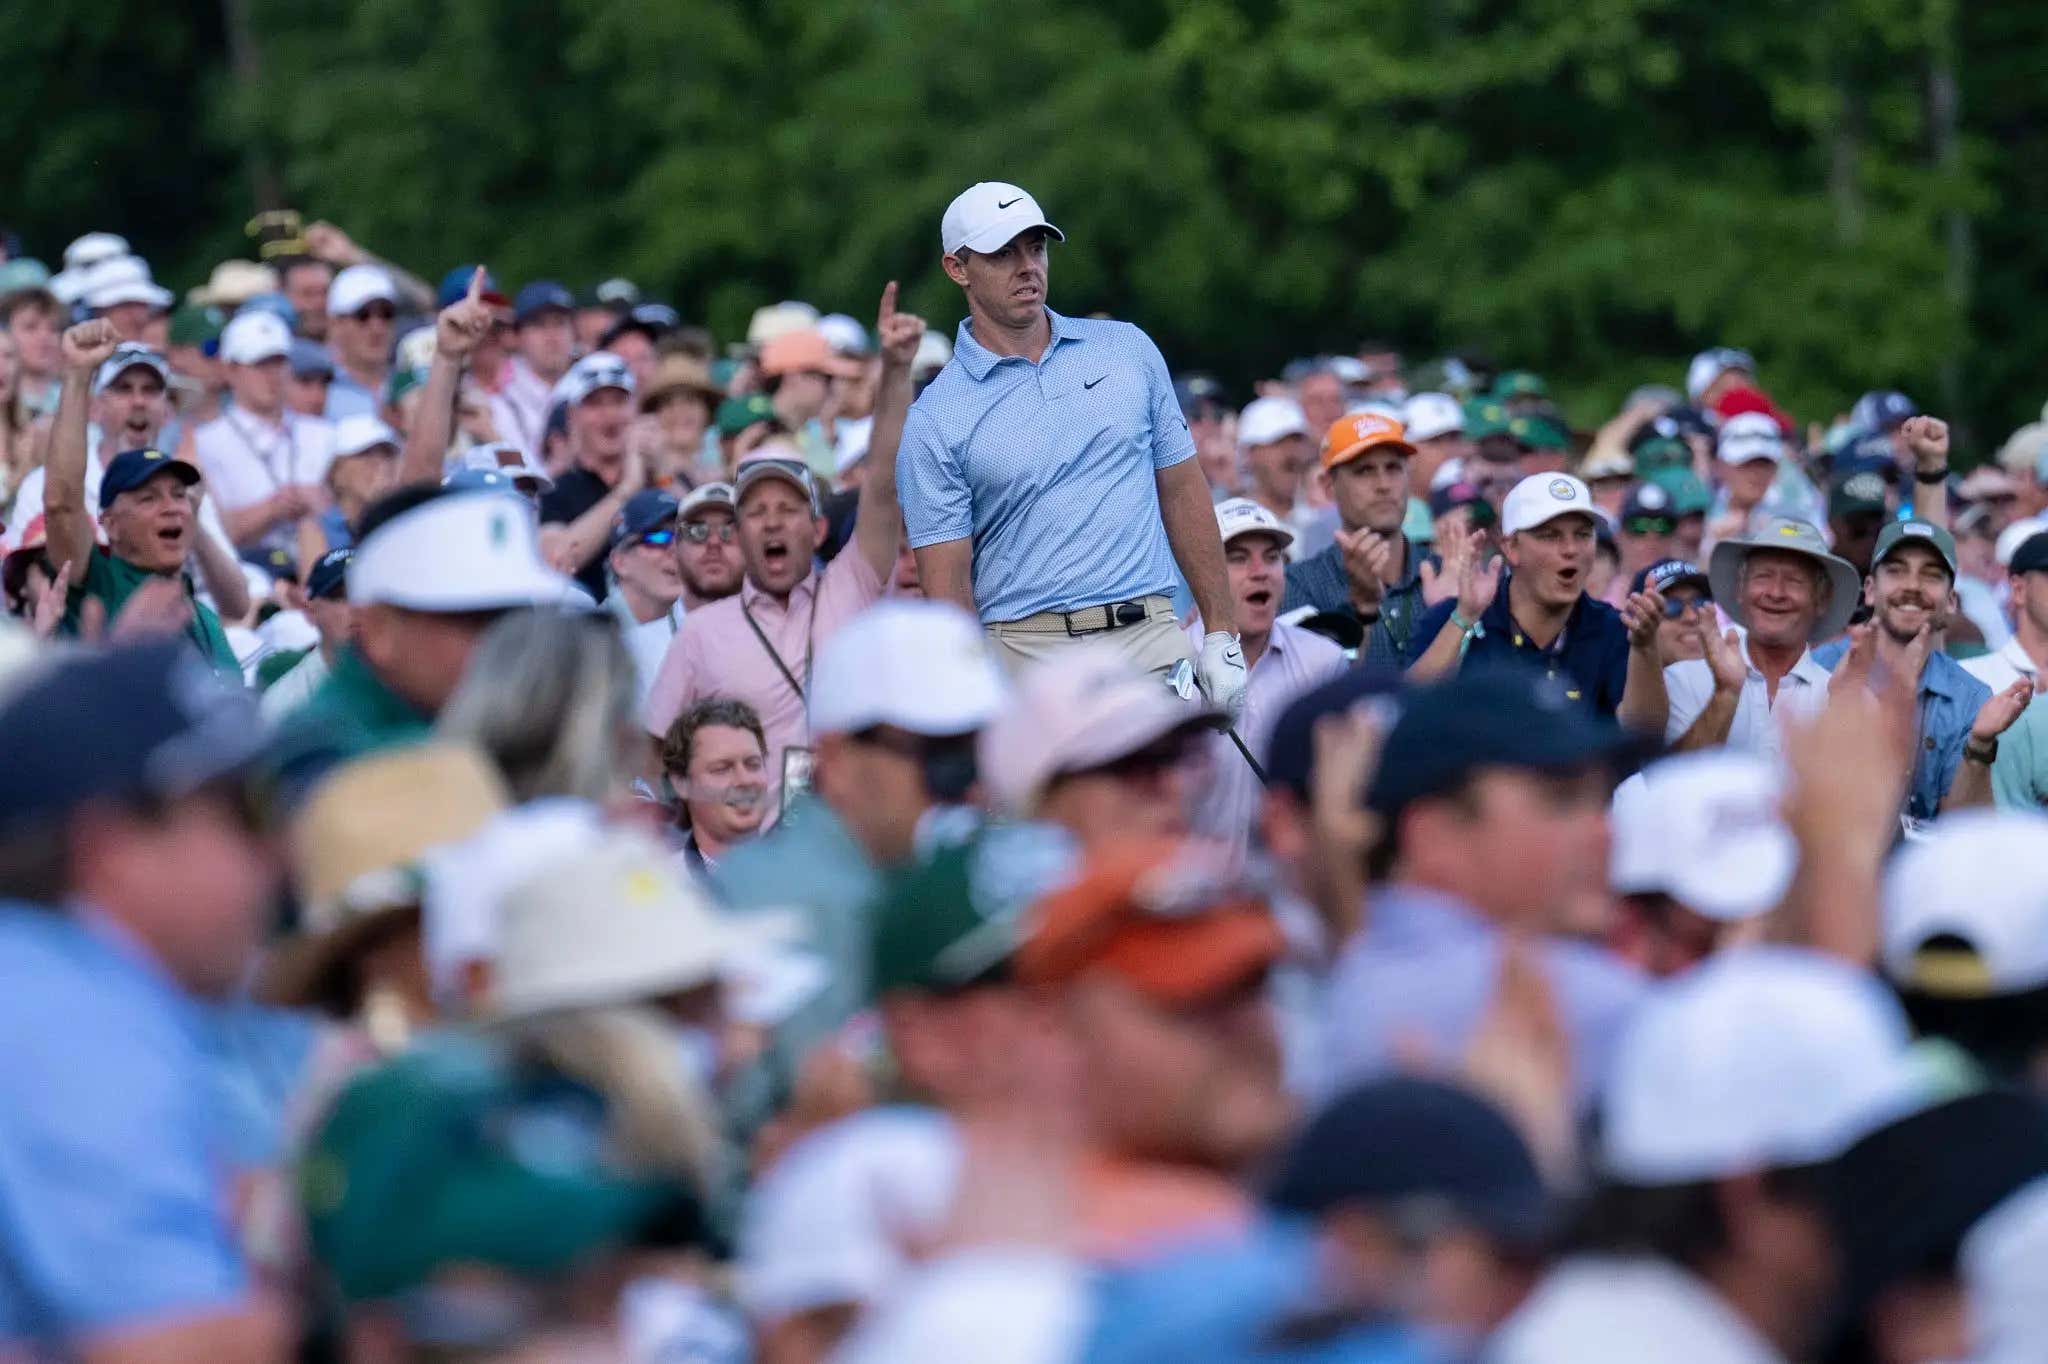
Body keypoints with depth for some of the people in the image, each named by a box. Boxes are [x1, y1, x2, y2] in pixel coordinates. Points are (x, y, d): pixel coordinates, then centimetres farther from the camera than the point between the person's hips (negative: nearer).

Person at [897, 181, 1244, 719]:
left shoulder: (1129, 350, 12)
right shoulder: (936, 421, 1)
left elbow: (1182, 492, 15)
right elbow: (947, 583, -2)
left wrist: (1222, 637, 10)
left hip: (1150, 640, 2)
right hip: (1023, 656, -2)